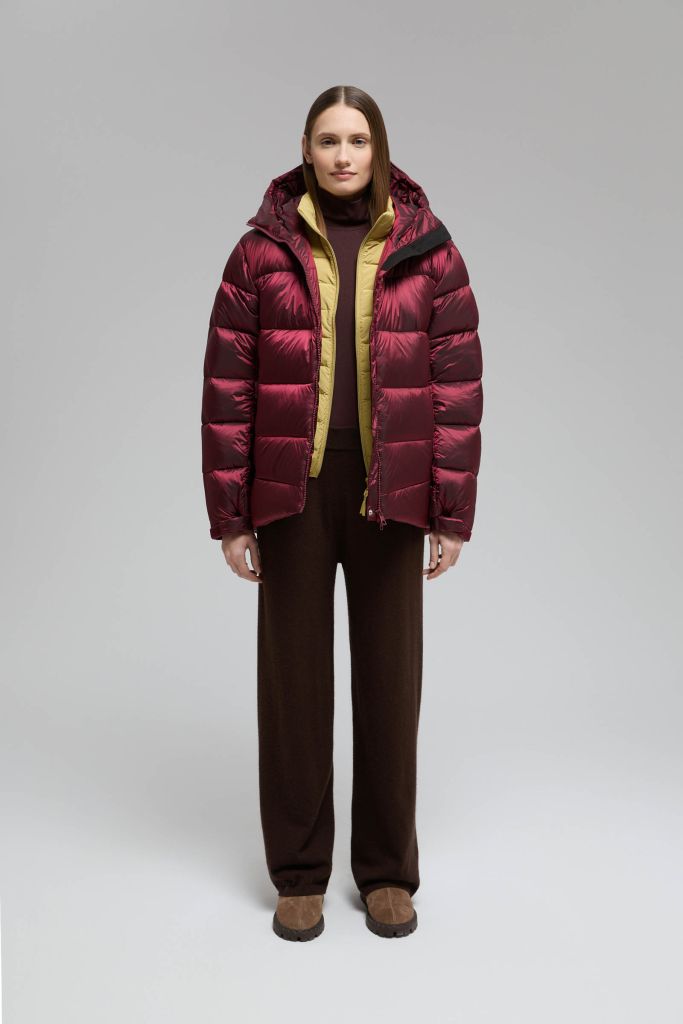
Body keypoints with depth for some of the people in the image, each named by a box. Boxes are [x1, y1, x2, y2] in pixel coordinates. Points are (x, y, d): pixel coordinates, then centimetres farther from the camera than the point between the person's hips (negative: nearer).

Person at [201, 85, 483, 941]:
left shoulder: (428, 250, 1)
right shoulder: (262, 250, 0)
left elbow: (457, 384, -1)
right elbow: (228, 385, -1)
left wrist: (454, 513, -5)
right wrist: (228, 515, -5)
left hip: (389, 496, 1)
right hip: (293, 494, 0)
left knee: (390, 680, 6)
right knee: (293, 680, 5)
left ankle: (387, 871, 23)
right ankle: (299, 874, 22)